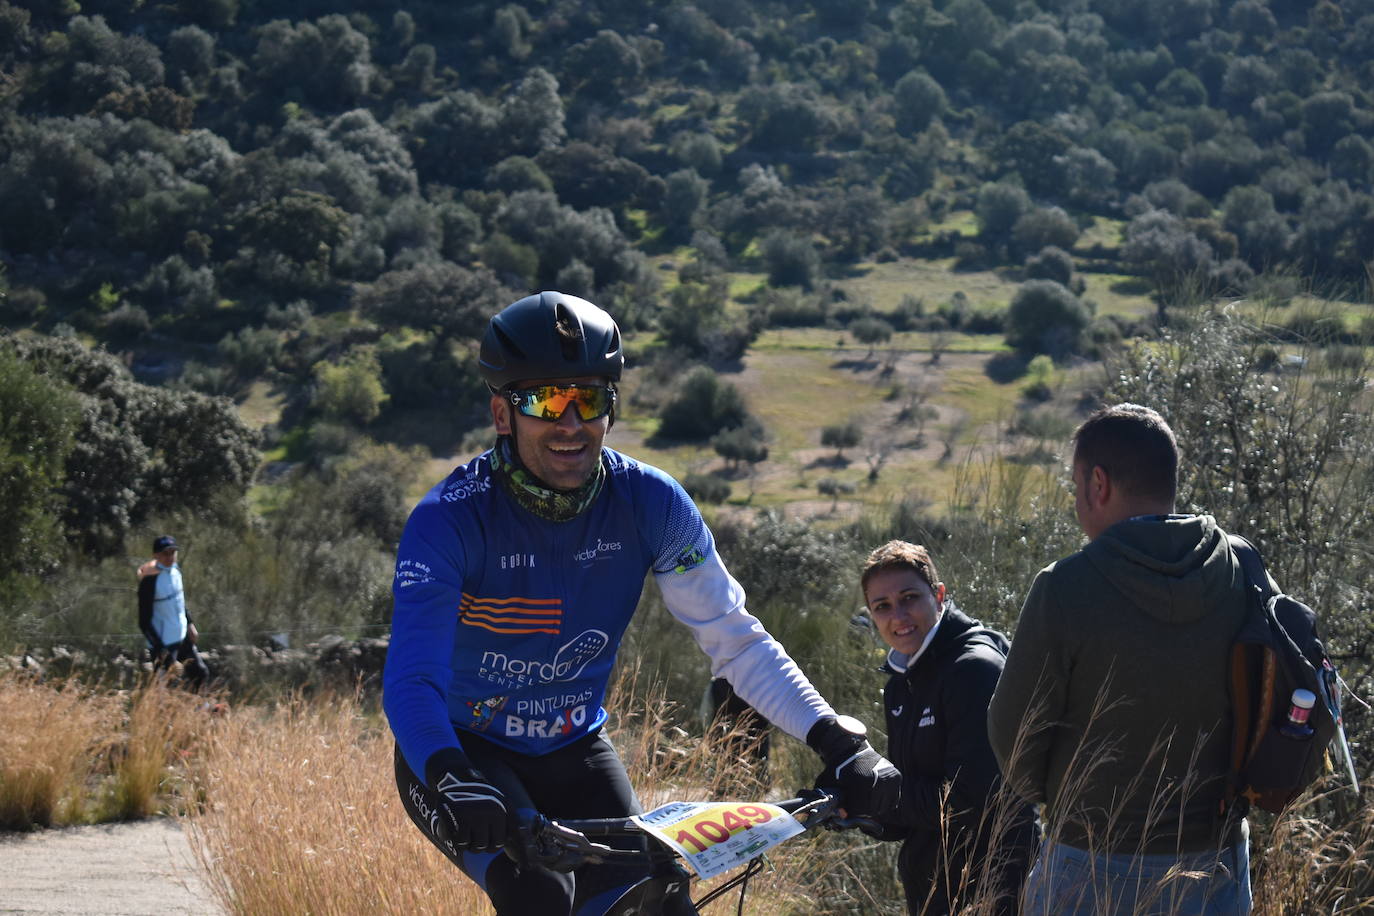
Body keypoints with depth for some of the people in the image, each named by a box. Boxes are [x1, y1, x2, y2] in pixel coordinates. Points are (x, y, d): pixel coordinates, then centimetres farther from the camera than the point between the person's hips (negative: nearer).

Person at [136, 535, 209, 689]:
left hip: (182, 636, 8)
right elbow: (144, 622, -20)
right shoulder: (150, 580, -22)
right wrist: (160, 650, -23)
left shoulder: (176, 570, 3)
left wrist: (189, 624, 10)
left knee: (200, 673, 14)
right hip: (163, 644, -8)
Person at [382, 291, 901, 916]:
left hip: (573, 754, 4)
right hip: (457, 754, -4)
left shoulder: (649, 504, -13)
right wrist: (450, 781, -53)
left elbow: (736, 642, -9)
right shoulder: (449, 521, -24)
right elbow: (410, 678, -33)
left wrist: (835, 740, -21)